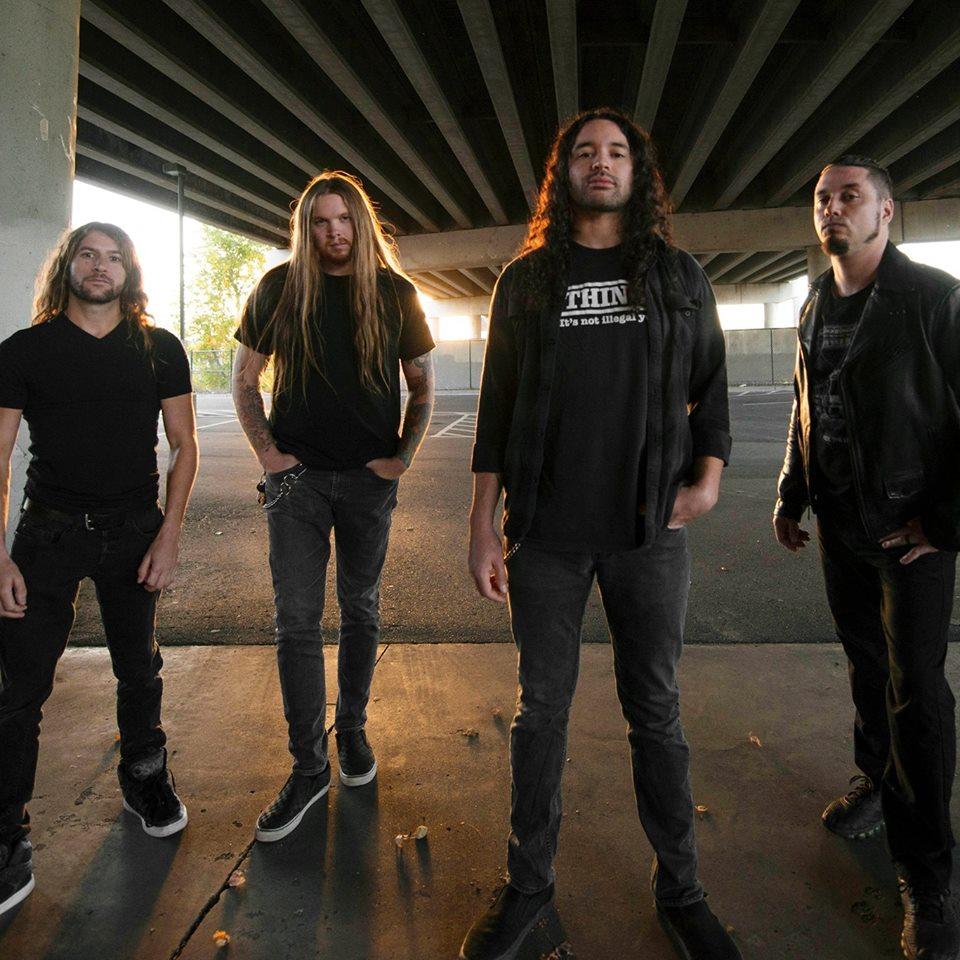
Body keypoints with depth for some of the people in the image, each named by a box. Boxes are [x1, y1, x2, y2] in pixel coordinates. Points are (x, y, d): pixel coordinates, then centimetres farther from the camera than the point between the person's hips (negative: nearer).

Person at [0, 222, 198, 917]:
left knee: (139, 670, 14)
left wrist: (169, 535, -5)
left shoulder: (159, 350, 3)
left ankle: (144, 779, 38)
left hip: (135, 532, 1)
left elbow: (184, 447, 4)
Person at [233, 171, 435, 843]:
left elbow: (423, 384, 7)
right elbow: (244, 377, 9)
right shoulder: (280, 288, 2)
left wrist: (404, 458, -2)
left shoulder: (393, 292, 2)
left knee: (361, 611, 12)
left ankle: (352, 730, 32)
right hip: (298, 477, 0)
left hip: (368, 479, 0)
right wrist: (266, 451, -2)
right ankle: (309, 766, 11)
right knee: (298, 621, -1)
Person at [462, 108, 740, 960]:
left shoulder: (679, 274, 9)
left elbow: (710, 384, 13)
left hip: (650, 533, 1)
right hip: (547, 533, 0)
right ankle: (530, 885, 27)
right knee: (542, 709, 9)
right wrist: (482, 526, 0)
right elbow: (497, 405, 5)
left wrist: (709, 477, -4)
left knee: (656, 710, 11)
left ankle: (679, 890, 29)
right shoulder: (527, 278, 7)